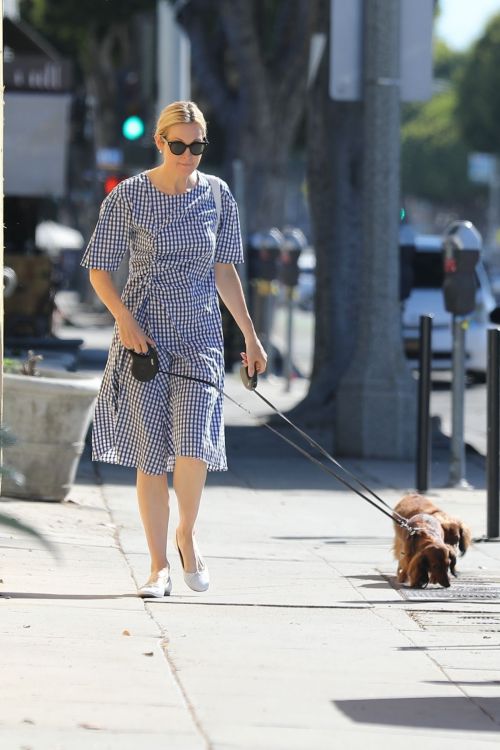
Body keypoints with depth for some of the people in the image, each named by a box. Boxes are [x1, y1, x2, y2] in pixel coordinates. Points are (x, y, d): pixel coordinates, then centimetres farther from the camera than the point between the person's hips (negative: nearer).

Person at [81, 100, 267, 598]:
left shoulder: (216, 196, 4)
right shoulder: (128, 197, -5)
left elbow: (224, 271, 12)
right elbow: (99, 271, 0)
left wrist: (250, 336, 11)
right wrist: (125, 319, -15)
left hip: (200, 336, 1)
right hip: (143, 336, -1)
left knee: (192, 446, -16)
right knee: (150, 454, 0)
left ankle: (187, 533, 12)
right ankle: (159, 565, 12)